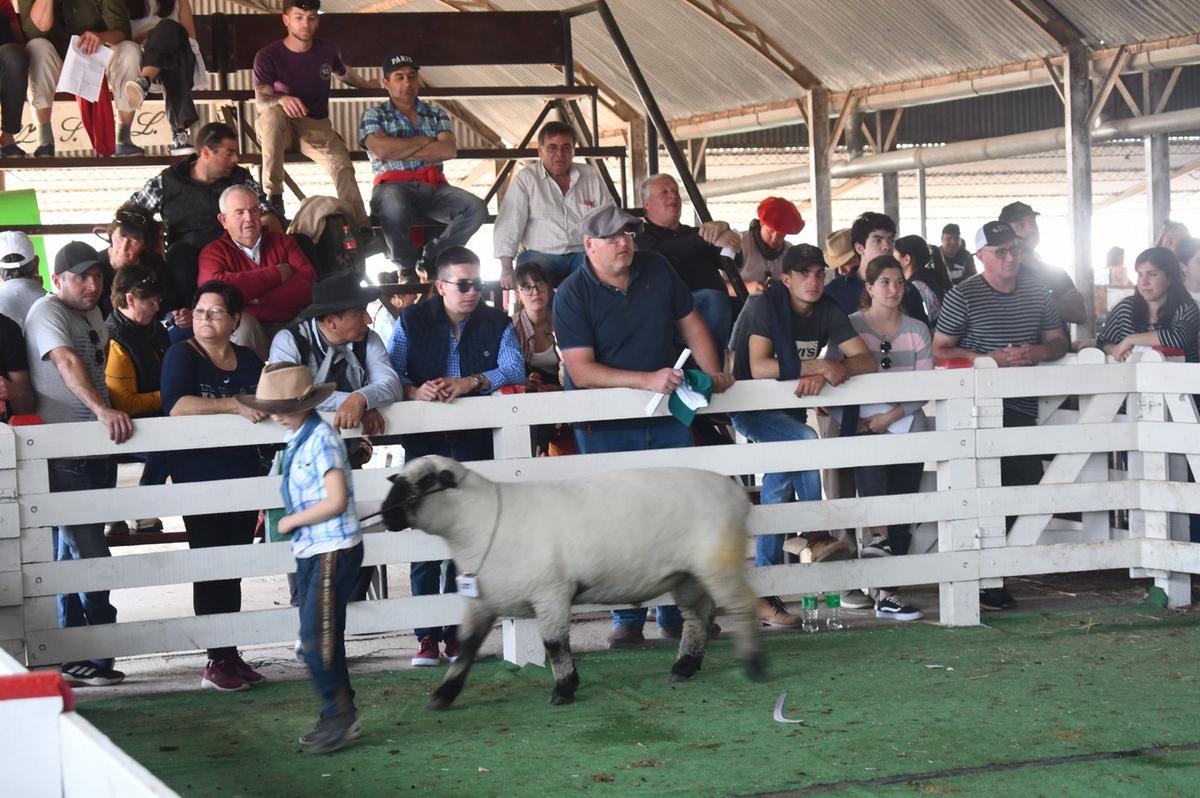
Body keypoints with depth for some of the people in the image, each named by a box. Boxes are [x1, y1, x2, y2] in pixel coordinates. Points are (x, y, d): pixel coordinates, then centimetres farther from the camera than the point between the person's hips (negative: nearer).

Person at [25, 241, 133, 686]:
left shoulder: (93, 315, 16)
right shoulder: (47, 312, -12)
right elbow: (67, 362, -28)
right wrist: (103, 411, -41)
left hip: (97, 448, 9)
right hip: (64, 453, -9)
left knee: (73, 553, 13)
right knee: (88, 554, -11)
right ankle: (93, 654, -7)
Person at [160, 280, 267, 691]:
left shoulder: (249, 360, 13)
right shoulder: (182, 355, -5)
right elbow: (176, 405, -21)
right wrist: (234, 406, -29)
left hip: (243, 476, 5)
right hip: (199, 478, -5)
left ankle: (231, 656, 14)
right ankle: (217, 662, -2)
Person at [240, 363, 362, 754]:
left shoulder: (321, 438, -16)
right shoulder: (296, 438, 10)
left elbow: (336, 501, -21)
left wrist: (291, 521, -11)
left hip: (333, 550, -9)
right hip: (310, 550, 9)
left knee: (317, 637, -10)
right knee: (319, 637, 12)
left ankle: (339, 715, -1)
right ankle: (338, 717, 19)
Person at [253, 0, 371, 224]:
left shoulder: (327, 51, 2)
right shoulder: (267, 56, -11)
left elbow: (343, 73, 26)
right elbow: (261, 101, -21)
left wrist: (366, 84, 43)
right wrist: (282, 99, -44)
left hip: (317, 124, 3)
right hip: (281, 125, -3)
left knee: (341, 163, -27)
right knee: (272, 115, -39)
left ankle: (361, 227, -26)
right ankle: (273, 196, -33)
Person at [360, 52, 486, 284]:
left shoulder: (436, 114, 21)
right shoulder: (374, 115, 13)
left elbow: (450, 150, 1)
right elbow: (381, 149, -9)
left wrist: (399, 150, -3)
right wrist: (423, 141, 2)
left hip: (433, 187, 4)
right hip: (394, 185, -3)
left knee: (476, 208, -24)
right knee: (394, 206, -42)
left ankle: (432, 258, -4)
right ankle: (406, 268, -13)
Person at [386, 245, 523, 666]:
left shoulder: (496, 323, 8)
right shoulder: (411, 322, 5)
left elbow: (513, 368, -8)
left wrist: (471, 382, -24)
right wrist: (413, 391, -28)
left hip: (476, 440, 1)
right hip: (424, 441, -1)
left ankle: (458, 632, 9)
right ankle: (427, 634, -2)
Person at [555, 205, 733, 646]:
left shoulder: (657, 269, 3)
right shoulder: (572, 294, -11)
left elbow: (691, 325, 12)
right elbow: (581, 369, -19)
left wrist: (712, 372, -4)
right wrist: (646, 380, -29)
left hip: (668, 417, 4)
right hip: (605, 426, -4)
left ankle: (678, 613, 15)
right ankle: (627, 618, 11)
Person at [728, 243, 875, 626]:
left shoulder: (828, 311, -2)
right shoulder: (765, 305, -18)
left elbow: (867, 360, -12)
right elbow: (758, 368, -29)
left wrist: (826, 374, -31)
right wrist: (820, 365, -34)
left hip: (790, 410, 6)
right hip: (752, 409, -6)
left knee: (779, 484, 2)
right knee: (806, 441, -31)